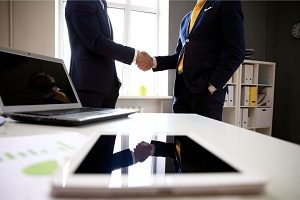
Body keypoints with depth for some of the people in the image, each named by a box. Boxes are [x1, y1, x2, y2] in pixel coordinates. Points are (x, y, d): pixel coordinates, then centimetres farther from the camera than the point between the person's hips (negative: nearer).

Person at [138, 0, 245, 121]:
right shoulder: (186, 19, 25)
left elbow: (235, 52, -6)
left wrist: (213, 85, -14)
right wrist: (154, 62, 6)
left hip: (206, 90, -6)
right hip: (182, 89, 6)